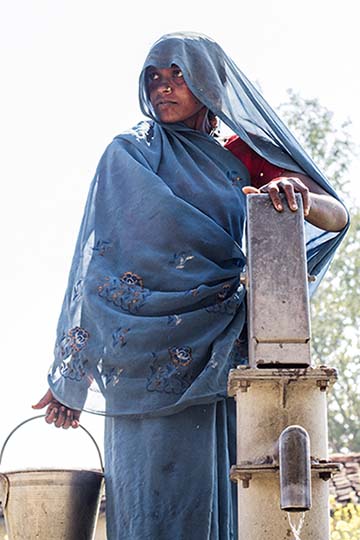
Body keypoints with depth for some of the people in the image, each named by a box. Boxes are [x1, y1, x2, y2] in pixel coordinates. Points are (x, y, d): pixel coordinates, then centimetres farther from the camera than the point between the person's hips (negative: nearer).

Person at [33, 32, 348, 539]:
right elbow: (98, 262, 3)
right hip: (152, 361, -2)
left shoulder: (242, 157, 15)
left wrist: (298, 196, -21)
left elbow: (337, 215, 4)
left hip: (228, 358, 2)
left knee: (230, 493, -3)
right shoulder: (130, 156, 10)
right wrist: (71, 376, -4)